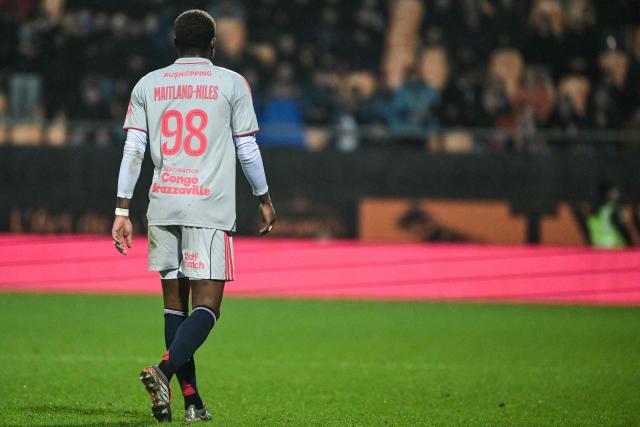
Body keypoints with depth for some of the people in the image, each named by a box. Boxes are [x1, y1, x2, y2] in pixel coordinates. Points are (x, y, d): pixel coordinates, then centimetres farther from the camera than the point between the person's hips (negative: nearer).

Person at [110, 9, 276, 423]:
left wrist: (123, 210, 8)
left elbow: (133, 149, 6)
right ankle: (165, 370, -28)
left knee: (175, 302, 11)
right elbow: (248, 150, 4)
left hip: (163, 204, 4)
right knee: (207, 305, -4)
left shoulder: (148, 85, 10)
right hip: (210, 208, -4)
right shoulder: (231, 84, 3)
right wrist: (265, 200, 17)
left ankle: (191, 399, 10)